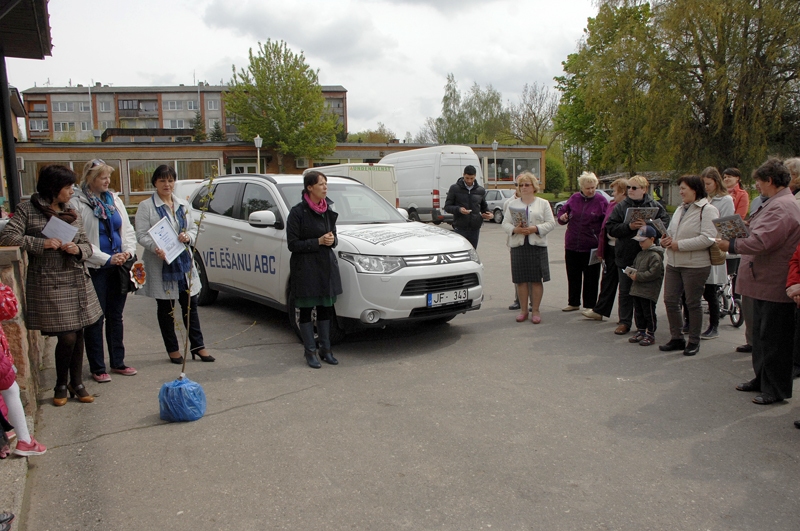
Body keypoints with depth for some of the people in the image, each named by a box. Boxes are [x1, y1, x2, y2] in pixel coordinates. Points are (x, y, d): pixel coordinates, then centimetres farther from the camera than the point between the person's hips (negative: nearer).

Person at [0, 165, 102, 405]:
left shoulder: (72, 213, 11)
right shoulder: (27, 210, -3)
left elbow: (87, 246, 13)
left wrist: (78, 249, -9)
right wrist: (42, 243, -19)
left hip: (77, 282, 5)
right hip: (49, 284, -5)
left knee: (78, 334, 9)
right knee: (67, 337, -5)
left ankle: (77, 383, 25)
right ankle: (61, 385, 18)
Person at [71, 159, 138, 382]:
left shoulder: (114, 200, 10)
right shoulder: (77, 203, -9)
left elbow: (128, 229, 11)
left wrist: (128, 251, -7)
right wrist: (107, 259, -17)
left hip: (117, 267, 6)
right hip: (95, 269, -5)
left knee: (115, 316, 14)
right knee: (95, 320, 3)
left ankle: (118, 362, 25)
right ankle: (97, 368, 14)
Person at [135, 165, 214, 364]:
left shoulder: (183, 204, 11)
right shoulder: (146, 206, -3)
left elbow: (193, 228, 13)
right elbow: (141, 235, -9)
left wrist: (188, 236, -11)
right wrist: (155, 248, -28)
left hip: (184, 261, 4)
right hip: (160, 264, -4)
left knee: (190, 305, 7)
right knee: (165, 308, 6)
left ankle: (197, 346, 16)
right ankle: (172, 349, 18)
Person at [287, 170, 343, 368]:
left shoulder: (328, 209, 8)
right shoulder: (298, 212, -10)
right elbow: (292, 244, -11)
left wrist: (332, 239, -6)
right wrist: (318, 241, -18)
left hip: (327, 265, 6)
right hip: (305, 268, -5)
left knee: (325, 308, 10)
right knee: (306, 310, 4)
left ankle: (325, 349, 21)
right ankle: (310, 352, 14)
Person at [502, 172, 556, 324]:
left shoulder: (543, 203, 9)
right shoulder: (512, 204, 13)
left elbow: (551, 223, 1)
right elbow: (505, 223, 6)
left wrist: (536, 229, -15)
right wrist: (515, 229, -14)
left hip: (537, 245, -1)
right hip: (518, 245, 2)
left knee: (537, 280, -1)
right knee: (521, 280, 3)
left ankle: (535, 310, 9)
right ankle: (523, 310, 13)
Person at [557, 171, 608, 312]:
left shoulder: (601, 201, -3)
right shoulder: (574, 198, 6)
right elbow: (562, 212, 17)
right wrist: (562, 218, -8)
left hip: (591, 247, -3)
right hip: (572, 245, 3)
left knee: (591, 278, 5)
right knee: (573, 276, 12)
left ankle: (589, 305, 16)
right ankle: (573, 303, 25)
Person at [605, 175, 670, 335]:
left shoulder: (655, 206, 2)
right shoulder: (620, 206, 3)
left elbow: (665, 224, -8)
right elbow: (610, 228, -5)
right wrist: (628, 227, -19)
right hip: (625, 256, 1)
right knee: (625, 291, 9)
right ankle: (624, 322, 20)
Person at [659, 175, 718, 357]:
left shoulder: (708, 210, -10)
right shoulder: (680, 209, 16)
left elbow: (708, 238, -20)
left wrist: (679, 245, -19)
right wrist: (666, 240, -1)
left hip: (695, 265, -7)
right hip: (673, 263, 7)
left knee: (693, 303, 3)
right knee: (670, 301, 7)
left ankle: (694, 341, 17)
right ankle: (676, 338, 21)